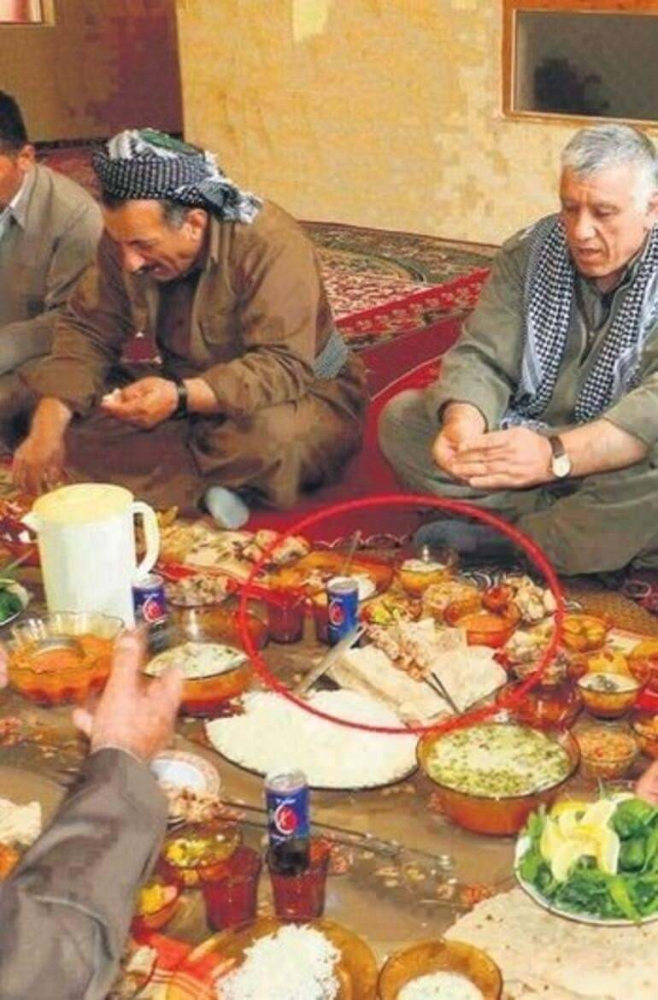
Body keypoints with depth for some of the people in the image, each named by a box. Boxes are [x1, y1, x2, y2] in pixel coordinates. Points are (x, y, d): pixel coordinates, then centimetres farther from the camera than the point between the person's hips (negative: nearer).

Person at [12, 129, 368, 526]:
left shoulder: (271, 245, -28)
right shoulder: (128, 238, -11)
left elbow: (283, 369, -34)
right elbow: (88, 332, -8)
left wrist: (181, 397, -47)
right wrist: (48, 425, -24)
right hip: (189, 394, 6)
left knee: (273, 434, -41)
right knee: (69, 414, -15)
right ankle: (210, 479, -20)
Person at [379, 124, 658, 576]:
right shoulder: (528, 252, 0)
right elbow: (483, 357, -7)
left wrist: (557, 455, -42)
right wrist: (464, 425, -31)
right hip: (520, 443, 4)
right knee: (401, 417, -15)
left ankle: (493, 541, -21)